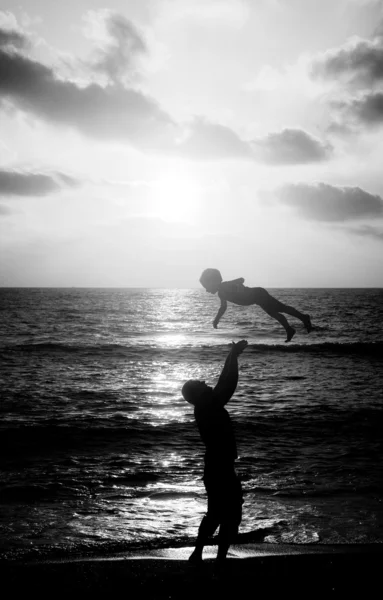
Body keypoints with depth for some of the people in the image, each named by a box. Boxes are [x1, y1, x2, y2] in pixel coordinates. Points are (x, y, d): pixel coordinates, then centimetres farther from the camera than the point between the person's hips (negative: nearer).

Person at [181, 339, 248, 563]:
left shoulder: (208, 408, 6)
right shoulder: (208, 409, -19)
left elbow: (224, 385, 14)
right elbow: (227, 386, -25)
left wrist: (233, 356, 15)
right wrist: (234, 356, -19)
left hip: (215, 469, 9)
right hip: (222, 471, -9)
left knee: (215, 514, 20)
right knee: (232, 517, 2)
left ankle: (197, 554, 25)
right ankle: (220, 560, 7)